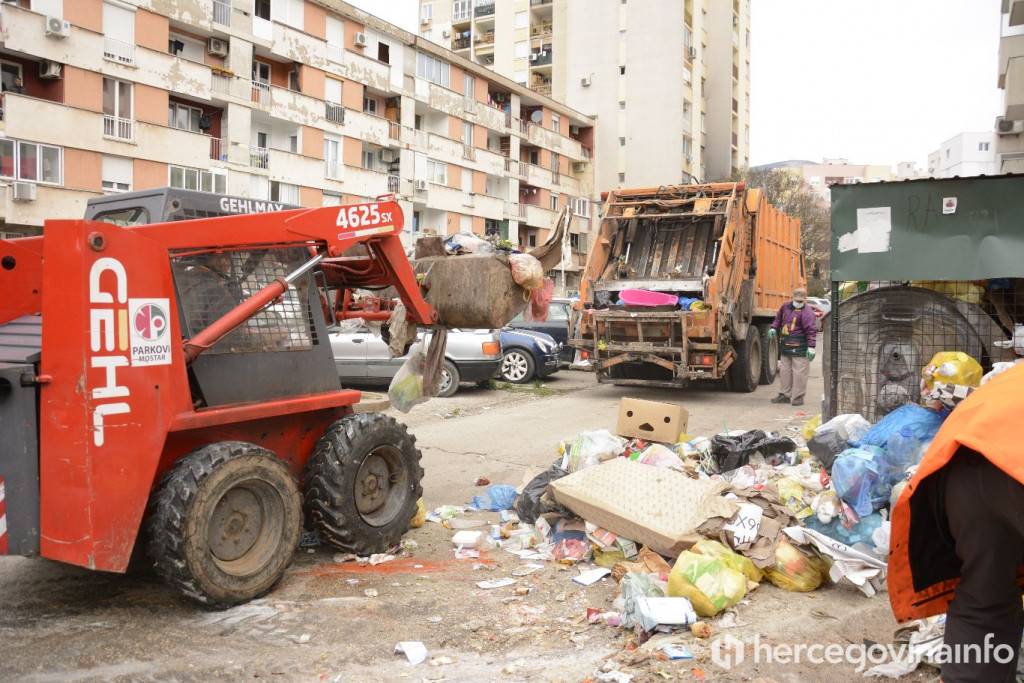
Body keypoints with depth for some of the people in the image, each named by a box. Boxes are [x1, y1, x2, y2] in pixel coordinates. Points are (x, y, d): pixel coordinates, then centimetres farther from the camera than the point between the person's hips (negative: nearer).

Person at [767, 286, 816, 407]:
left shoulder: (806, 312, -12)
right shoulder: (786, 306, 11)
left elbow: (811, 330, -17)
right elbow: (779, 318, 30)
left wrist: (811, 347, -22)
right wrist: (774, 328, 15)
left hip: (799, 348, -7)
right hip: (786, 347, 7)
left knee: (799, 372, -4)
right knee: (784, 370, 12)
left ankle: (798, 397, 3)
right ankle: (785, 395, 21)